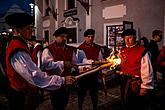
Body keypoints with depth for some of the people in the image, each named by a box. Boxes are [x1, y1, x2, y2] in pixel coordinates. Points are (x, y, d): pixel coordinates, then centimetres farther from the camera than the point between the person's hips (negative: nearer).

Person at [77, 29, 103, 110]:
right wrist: (92, 61, -30)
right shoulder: (81, 48, -9)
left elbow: (100, 60, 9)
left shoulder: (98, 48, 6)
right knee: (82, 92, 12)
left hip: (94, 73, 4)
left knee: (94, 92, 17)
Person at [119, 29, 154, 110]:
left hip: (136, 84, -6)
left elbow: (146, 71, -16)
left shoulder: (142, 51, -16)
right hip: (124, 82, 6)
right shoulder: (122, 50, 5)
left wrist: (145, 88, -15)